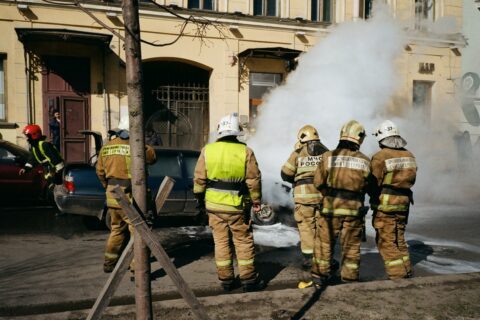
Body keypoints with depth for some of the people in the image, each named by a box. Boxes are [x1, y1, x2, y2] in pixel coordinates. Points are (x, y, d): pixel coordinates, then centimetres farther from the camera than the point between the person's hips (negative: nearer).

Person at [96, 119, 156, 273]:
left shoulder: (105, 148, 8)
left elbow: (100, 172, 13)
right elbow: (152, 157, 0)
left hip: (112, 196, 7)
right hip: (129, 197, -7)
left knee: (117, 229, 20)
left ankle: (110, 262, 26)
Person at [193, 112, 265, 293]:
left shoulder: (207, 150, -3)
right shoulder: (245, 151, -9)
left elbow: (199, 178, 1)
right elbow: (254, 180, -6)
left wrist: (199, 197, 15)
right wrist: (256, 201, 6)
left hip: (214, 204, 2)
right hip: (237, 205, -2)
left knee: (221, 242, 12)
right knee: (243, 242, 10)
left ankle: (226, 280, 19)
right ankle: (249, 280, 15)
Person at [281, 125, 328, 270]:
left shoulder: (298, 153, -1)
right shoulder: (326, 152, 6)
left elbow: (285, 174, 1)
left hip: (304, 195, -2)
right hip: (323, 195, 2)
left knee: (306, 227, 7)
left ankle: (308, 260, 10)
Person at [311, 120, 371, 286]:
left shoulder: (328, 156, -8)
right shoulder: (365, 161, -4)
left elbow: (318, 182, -3)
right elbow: (368, 186, 4)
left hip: (331, 207, -1)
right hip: (354, 209, 1)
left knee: (324, 242, 13)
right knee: (351, 246, 13)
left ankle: (320, 275, 20)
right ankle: (350, 278, 22)